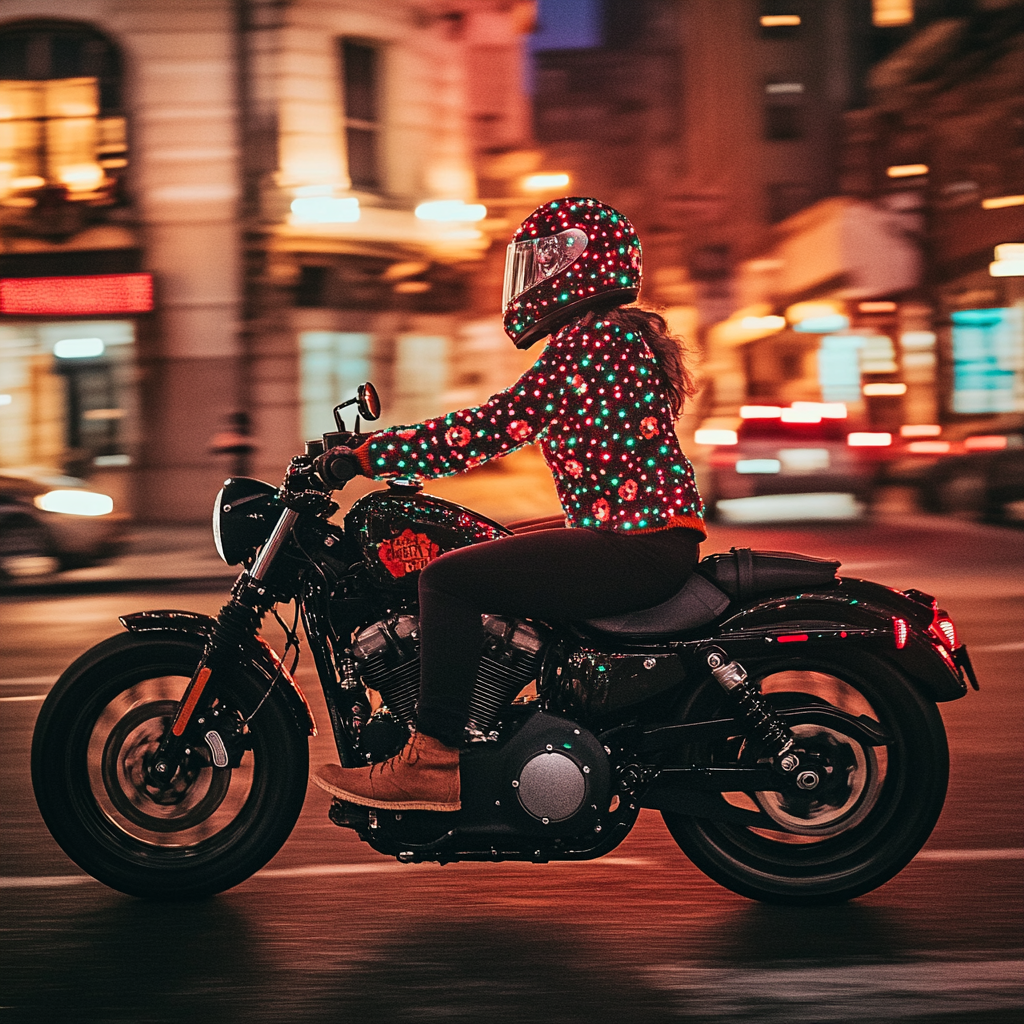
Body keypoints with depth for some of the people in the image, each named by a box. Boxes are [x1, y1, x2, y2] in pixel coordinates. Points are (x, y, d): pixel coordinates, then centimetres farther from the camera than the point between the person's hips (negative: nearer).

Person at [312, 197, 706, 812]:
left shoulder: (593, 342, -12)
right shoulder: (617, 335, 20)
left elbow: (497, 425, -19)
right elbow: (510, 424, 24)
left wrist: (369, 457, -18)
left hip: (638, 546, -11)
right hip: (659, 538, 11)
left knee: (449, 579, -18)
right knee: (491, 561, 24)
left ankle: (434, 762, -19)